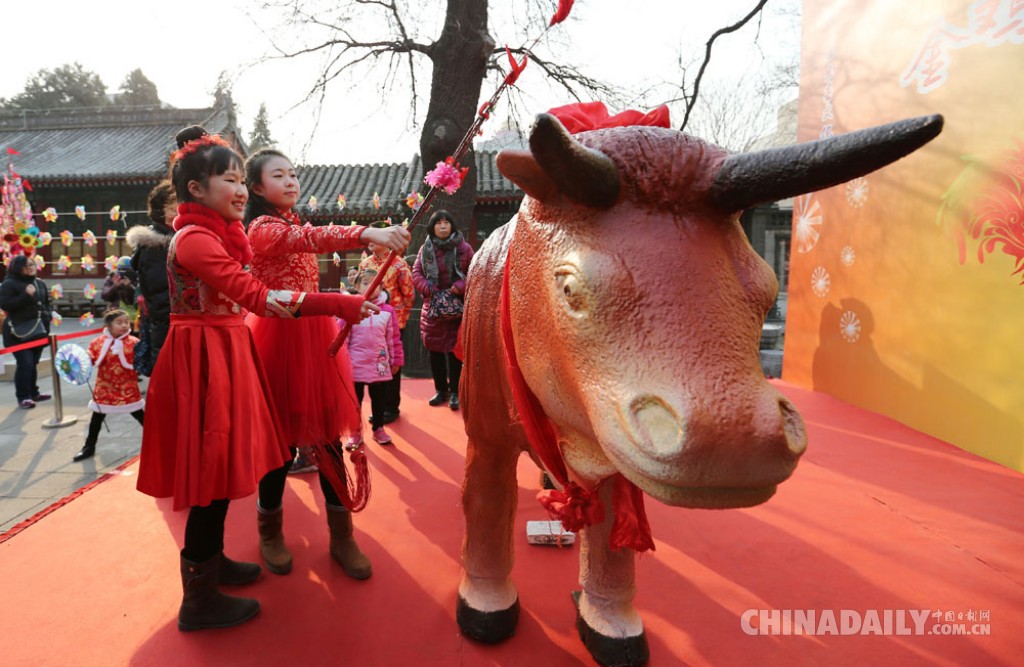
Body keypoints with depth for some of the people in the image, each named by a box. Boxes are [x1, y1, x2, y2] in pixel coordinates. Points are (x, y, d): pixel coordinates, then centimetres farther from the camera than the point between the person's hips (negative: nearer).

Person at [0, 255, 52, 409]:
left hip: (38, 330, 6)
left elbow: (46, 302, 25)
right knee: (24, 364, -10)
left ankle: (33, 393, 23)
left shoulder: (40, 283, 13)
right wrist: (26, 295, -22)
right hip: (19, 332, -6)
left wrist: (49, 314, 7)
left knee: (33, 363, 14)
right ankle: (23, 397, -2)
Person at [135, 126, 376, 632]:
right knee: (213, 469, -2)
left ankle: (211, 560, 35)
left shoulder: (213, 234, 15)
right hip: (206, 357, -10)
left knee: (220, 466, 18)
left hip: (223, 351, 10)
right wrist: (339, 305, -30)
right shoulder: (195, 239, -17)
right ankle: (199, 599, 12)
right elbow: (255, 295, -27)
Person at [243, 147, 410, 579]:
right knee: (282, 437, 2)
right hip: (280, 338, -7)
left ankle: (341, 536, 15)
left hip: (314, 335, 7)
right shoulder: (263, 229, -9)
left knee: (328, 432, 6)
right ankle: (270, 534, 25)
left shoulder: (293, 225, 18)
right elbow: (312, 239, -29)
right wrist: (369, 233, -44)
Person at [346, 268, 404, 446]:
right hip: (355, 365, -1)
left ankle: (378, 429, 29)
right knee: (355, 400, 9)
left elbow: (394, 338, 4)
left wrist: (396, 360, 6)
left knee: (379, 399, 12)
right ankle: (355, 433, 23)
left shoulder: (388, 310, -1)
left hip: (380, 365, 1)